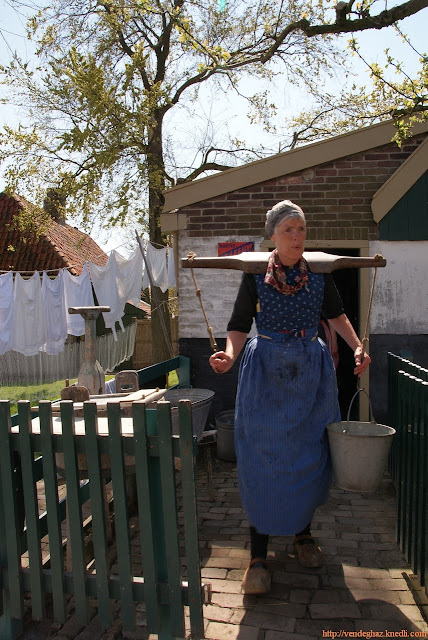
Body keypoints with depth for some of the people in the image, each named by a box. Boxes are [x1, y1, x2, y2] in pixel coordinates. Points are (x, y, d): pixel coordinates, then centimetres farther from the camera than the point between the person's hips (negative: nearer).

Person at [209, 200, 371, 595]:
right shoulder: (255, 276, -5)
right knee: (262, 459, -2)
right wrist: (229, 356, -23)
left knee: (309, 455, 10)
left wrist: (358, 347, 2)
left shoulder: (319, 274, 1)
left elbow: (336, 315, 15)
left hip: (311, 373, 3)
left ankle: (304, 533, 32)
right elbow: (240, 326, -4)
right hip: (265, 373, -2)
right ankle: (259, 554, 9)